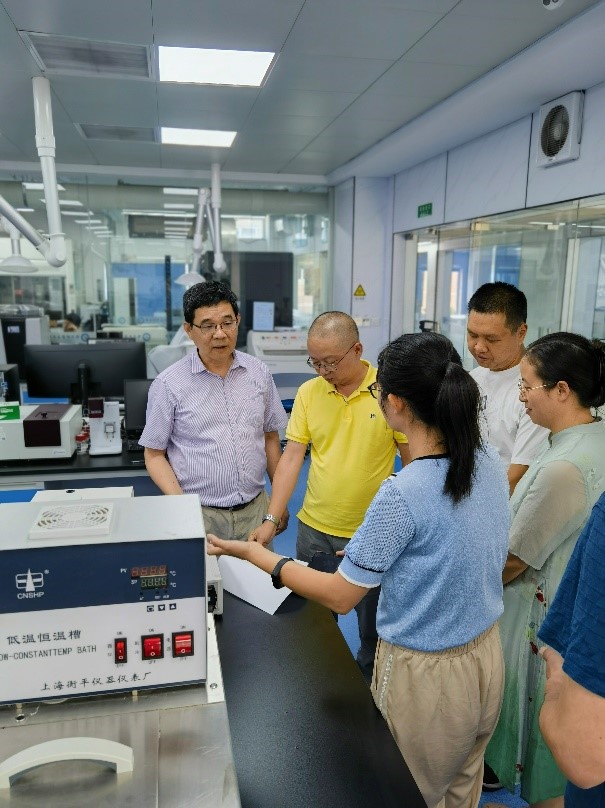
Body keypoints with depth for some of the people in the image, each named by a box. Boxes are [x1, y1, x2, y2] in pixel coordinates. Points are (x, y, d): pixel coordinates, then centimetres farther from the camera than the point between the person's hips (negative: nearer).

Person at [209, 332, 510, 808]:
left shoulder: (403, 495, -30)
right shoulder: (490, 461, -8)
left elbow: (339, 596, -19)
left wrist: (253, 553, -12)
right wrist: (379, 551, 13)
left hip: (426, 675, -7)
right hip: (488, 656, 7)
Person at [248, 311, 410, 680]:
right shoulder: (309, 392, -3)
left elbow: (413, 461, -6)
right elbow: (292, 458, -3)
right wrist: (272, 519, -9)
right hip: (314, 528, 3)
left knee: (373, 626, 16)